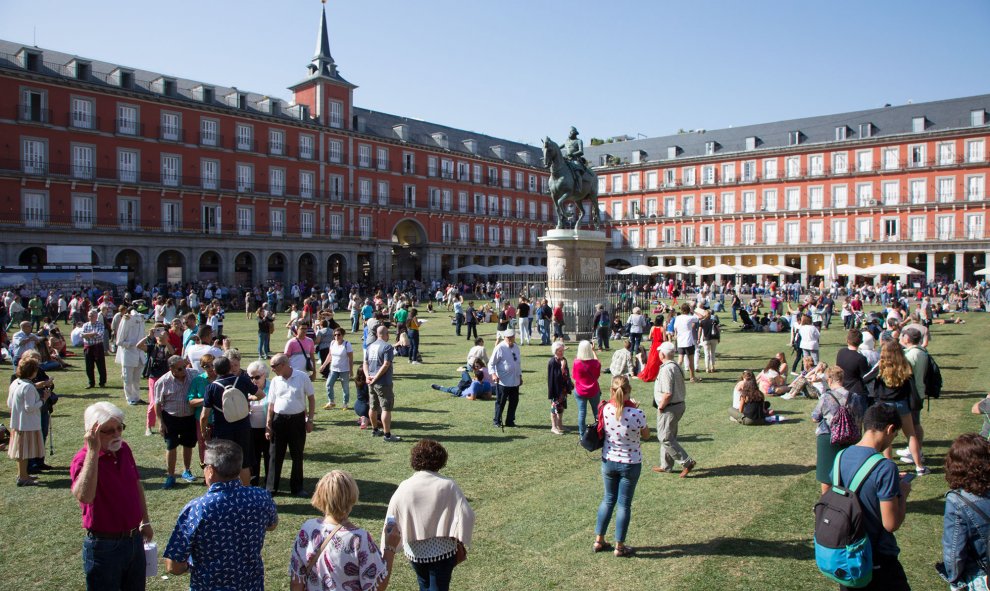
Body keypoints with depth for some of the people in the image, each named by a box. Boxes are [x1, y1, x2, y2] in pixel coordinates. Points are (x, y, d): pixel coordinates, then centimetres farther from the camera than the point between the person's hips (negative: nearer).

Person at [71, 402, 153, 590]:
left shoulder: (123, 449, 0)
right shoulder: (84, 459, -21)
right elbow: (84, 497, -41)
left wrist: (145, 521, 18)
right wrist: (93, 451, -37)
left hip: (134, 539, 7)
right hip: (105, 546, -6)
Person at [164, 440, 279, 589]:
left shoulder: (195, 509, -23)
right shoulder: (261, 498, -15)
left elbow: (173, 567, -17)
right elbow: (272, 525, 8)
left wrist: (189, 565, 2)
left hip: (208, 585, -2)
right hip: (253, 584, 3)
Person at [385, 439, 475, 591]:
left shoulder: (404, 488, -11)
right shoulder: (448, 486, -15)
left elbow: (392, 521, -5)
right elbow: (465, 516, -16)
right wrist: (461, 544, -3)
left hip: (415, 551, 2)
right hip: (443, 550, -2)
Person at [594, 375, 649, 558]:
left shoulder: (605, 410, -15)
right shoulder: (637, 414, -23)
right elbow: (646, 435, -5)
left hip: (608, 462, 3)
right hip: (630, 464, -3)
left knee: (608, 499, 20)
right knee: (624, 503, 11)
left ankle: (599, 540, 28)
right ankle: (619, 546, 21)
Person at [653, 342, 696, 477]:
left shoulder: (666, 369, -22)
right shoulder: (677, 366, 9)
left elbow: (667, 394, -27)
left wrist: (661, 406, -12)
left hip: (669, 408, -10)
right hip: (679, 404, 10)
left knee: (665, 438, -2)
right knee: (669, 436, 18)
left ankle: (687, 462, -2)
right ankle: (666, 465, 27)